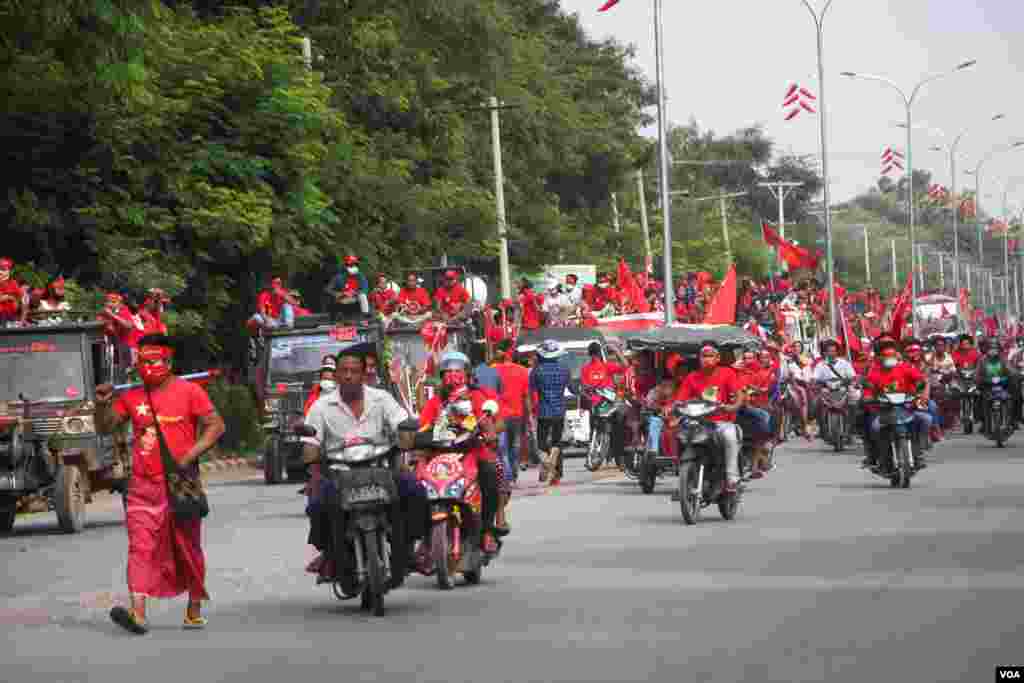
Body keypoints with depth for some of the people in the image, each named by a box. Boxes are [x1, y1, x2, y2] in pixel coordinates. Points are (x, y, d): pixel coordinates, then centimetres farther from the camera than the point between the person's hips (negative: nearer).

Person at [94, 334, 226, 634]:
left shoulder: (189, 391, -2)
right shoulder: (131, 397, 9)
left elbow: (215, 425, -5)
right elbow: (105, 428, 14)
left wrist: (190, 455, -15)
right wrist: (102, 405, -7)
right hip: (142, 486, 2)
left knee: (188, 548, 9)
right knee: (140, 546, -11)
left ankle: (195, 608, 26)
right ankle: (138, 612, -22)